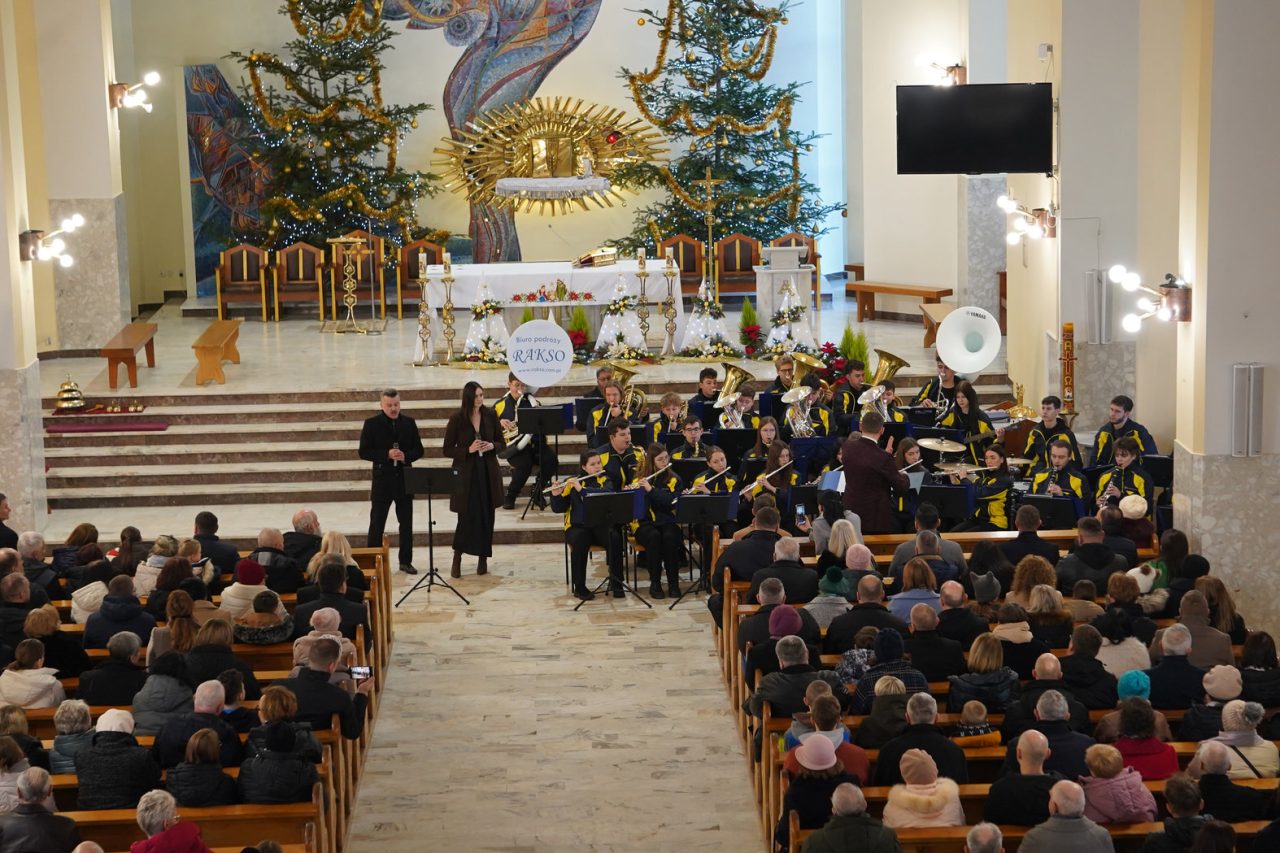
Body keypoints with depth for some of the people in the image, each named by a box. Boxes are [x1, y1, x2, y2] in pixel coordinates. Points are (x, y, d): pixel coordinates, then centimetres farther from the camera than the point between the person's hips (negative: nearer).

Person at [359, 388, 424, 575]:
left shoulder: (409, 423, 5)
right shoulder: (372, 424, -3)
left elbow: (418, 450, 7)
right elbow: (364, 452, -7)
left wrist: (406, 456, -14)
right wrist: (387, 455, -19)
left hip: (405, 479, 3)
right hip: (382, 480, -3)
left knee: (406, 523, 8)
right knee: (377, 524, 2)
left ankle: (405, 561, 17)